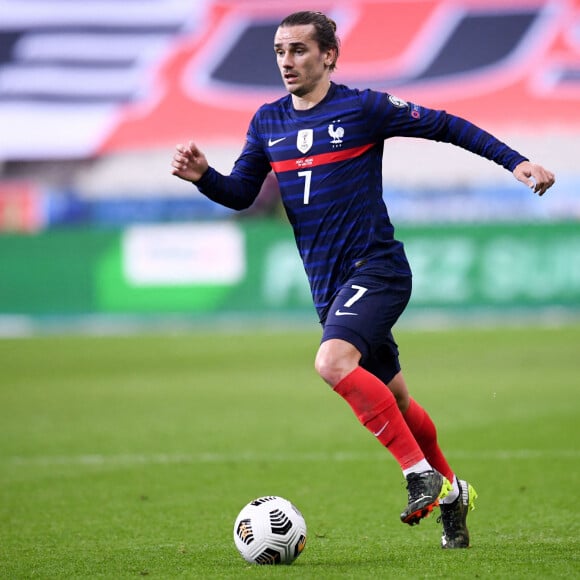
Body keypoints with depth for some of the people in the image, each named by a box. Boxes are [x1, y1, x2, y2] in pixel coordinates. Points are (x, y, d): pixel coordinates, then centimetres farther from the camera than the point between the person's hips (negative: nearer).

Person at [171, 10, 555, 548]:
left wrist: (514, 161, -6)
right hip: (327, 283, 6)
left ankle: (420, 472, -19)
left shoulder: (363, 108, -7)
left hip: (375, 268, -6)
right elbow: (241, 193, 11)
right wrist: (202, 176, -9)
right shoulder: (267, 121, 8)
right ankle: (450, 490, 32)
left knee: (333, 363, -28)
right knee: (392, 399, 13)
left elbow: (444, 125, -1)